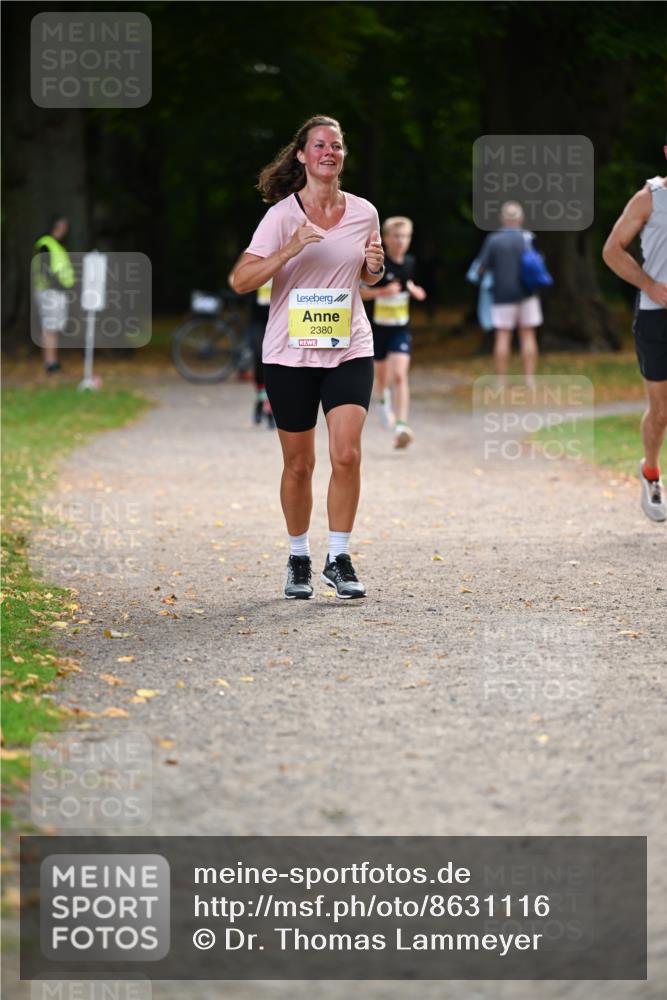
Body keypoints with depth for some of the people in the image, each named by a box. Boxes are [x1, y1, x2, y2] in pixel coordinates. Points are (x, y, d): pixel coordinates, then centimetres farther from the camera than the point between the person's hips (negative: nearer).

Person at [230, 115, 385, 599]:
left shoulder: (364, 212, 4)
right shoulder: (282, 214, -6)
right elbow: (241, 280, -13)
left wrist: (375, 266, -3)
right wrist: (289, 250, -26)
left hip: (350, 350, 2)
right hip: (290, 354, -2)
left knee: (347, 455, -12)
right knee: (299, 464, 5)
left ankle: (340, 560, 0)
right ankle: (299, 558, 23)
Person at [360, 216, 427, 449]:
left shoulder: (410, 262, 0)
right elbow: (359, 291, -13)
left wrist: (413, 290, 1)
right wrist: (382, 291, -26)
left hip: (401, 328, 1)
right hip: (379, 327, -1)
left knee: (399, 375, -15)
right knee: (382, 374, 16)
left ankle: (401, 427, -21)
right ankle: (383, 400, 52)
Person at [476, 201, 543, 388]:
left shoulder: (493, 240, -6)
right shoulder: (527, 238, -3)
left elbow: (481, 269, -5)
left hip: (503, 294, -1)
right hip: (526, 293, 1)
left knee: (503, 336, 2)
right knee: (528, 335, 6)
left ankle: (501, 382, 0)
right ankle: (530, 381, 3)